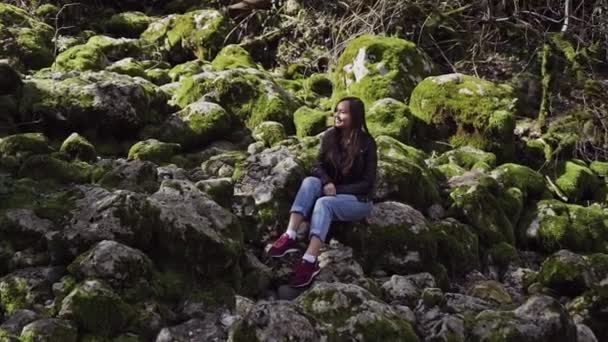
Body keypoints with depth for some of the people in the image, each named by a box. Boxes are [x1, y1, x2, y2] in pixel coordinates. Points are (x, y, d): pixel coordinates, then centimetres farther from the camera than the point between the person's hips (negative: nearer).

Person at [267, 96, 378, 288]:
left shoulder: (367, 143, -13)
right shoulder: (330, 136, 0)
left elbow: (368, 183, -13)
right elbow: (318, 165, 1)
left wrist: (338, 189, -20)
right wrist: (327, 183, -20)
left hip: (358, 199, -5)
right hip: (332, 191, 5)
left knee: (324, 203, -35)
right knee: (310, 181, -27)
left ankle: (310, 262, -49)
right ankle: (289, 237, -42)